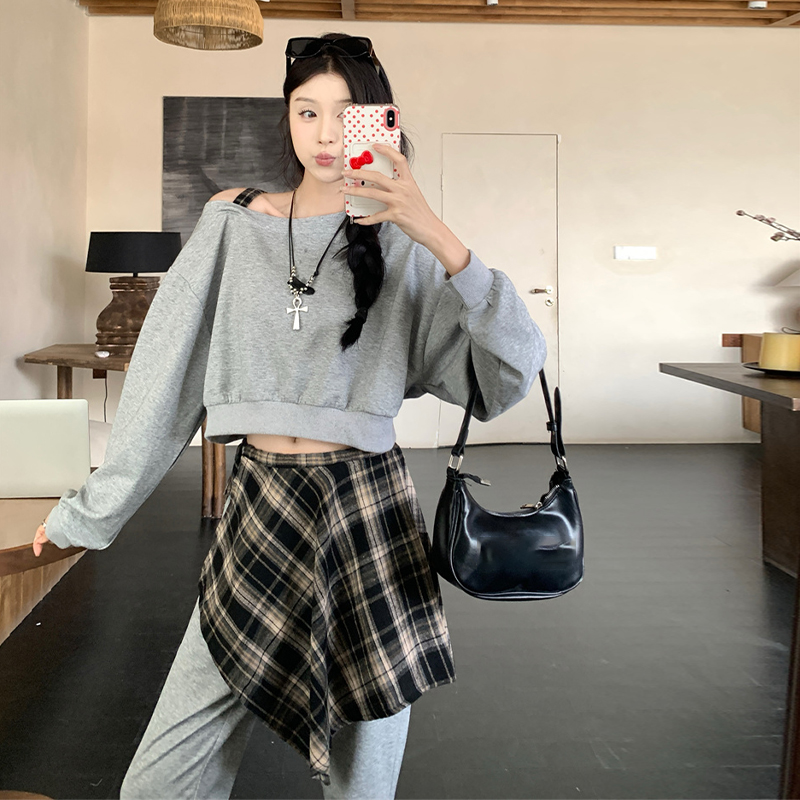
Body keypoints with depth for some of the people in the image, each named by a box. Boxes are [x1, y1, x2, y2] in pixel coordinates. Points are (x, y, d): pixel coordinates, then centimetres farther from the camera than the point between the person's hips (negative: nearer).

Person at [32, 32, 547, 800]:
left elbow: (517, 363, -8)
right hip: (256, 507, 2)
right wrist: (89, 508, 10)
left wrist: (437, 235, -19)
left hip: (367, 511, -1)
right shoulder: (233, 220, 8)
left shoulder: (402, 247, 3)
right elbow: (167, 370, 9)